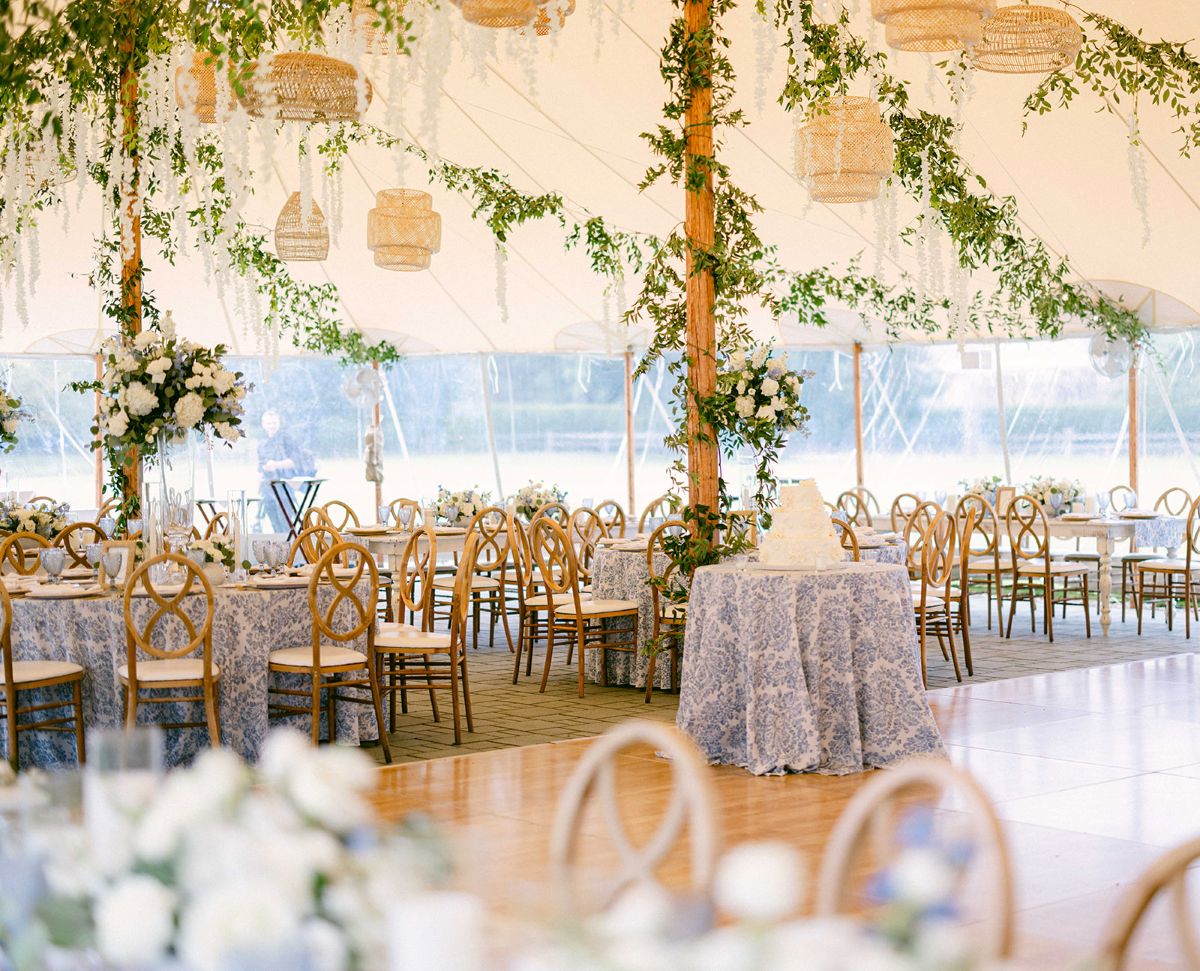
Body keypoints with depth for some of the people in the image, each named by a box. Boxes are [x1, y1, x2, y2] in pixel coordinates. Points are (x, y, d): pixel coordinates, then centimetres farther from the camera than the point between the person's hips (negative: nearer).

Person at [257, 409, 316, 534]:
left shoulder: (285, 439, -2)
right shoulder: (262, 445, 17)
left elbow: (296, 460, -11)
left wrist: (277, 464, -21)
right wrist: (259, 488, 19)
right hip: (268, 492, 6)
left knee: (286, 527, -12)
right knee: (277, 529, 6)